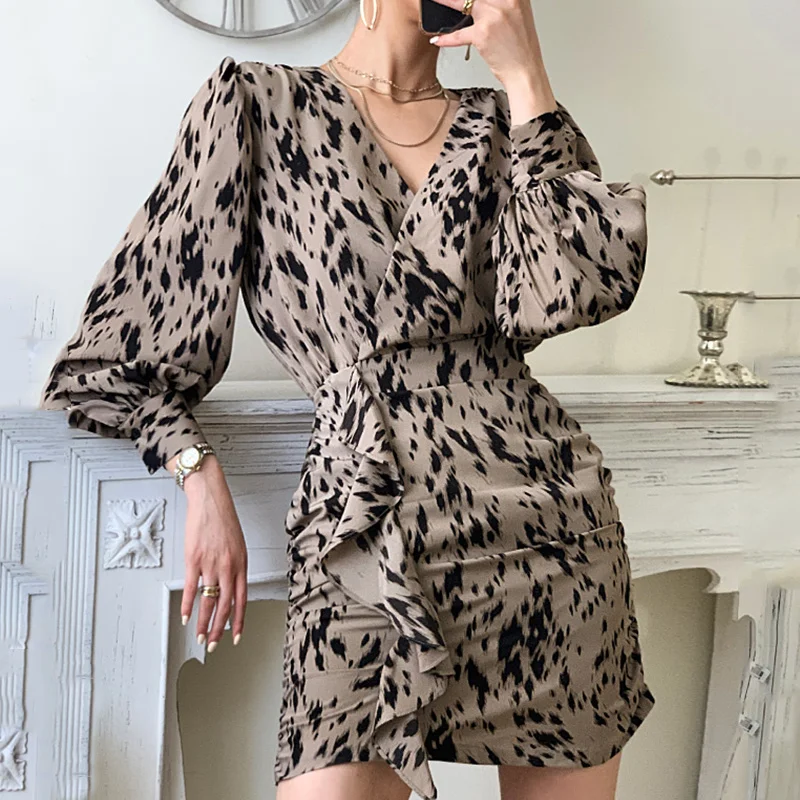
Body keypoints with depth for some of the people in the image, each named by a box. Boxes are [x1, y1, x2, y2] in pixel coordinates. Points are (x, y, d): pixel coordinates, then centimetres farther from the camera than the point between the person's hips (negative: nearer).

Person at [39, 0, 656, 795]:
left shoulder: (502, 122, 15)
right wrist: (199, 472, -7)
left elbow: (569, 292, -4)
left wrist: (524, 75, 0)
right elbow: (121, 345, 7)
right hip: (365, 541, -3)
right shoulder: (256, 101, 7)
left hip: (547, 520, 3)